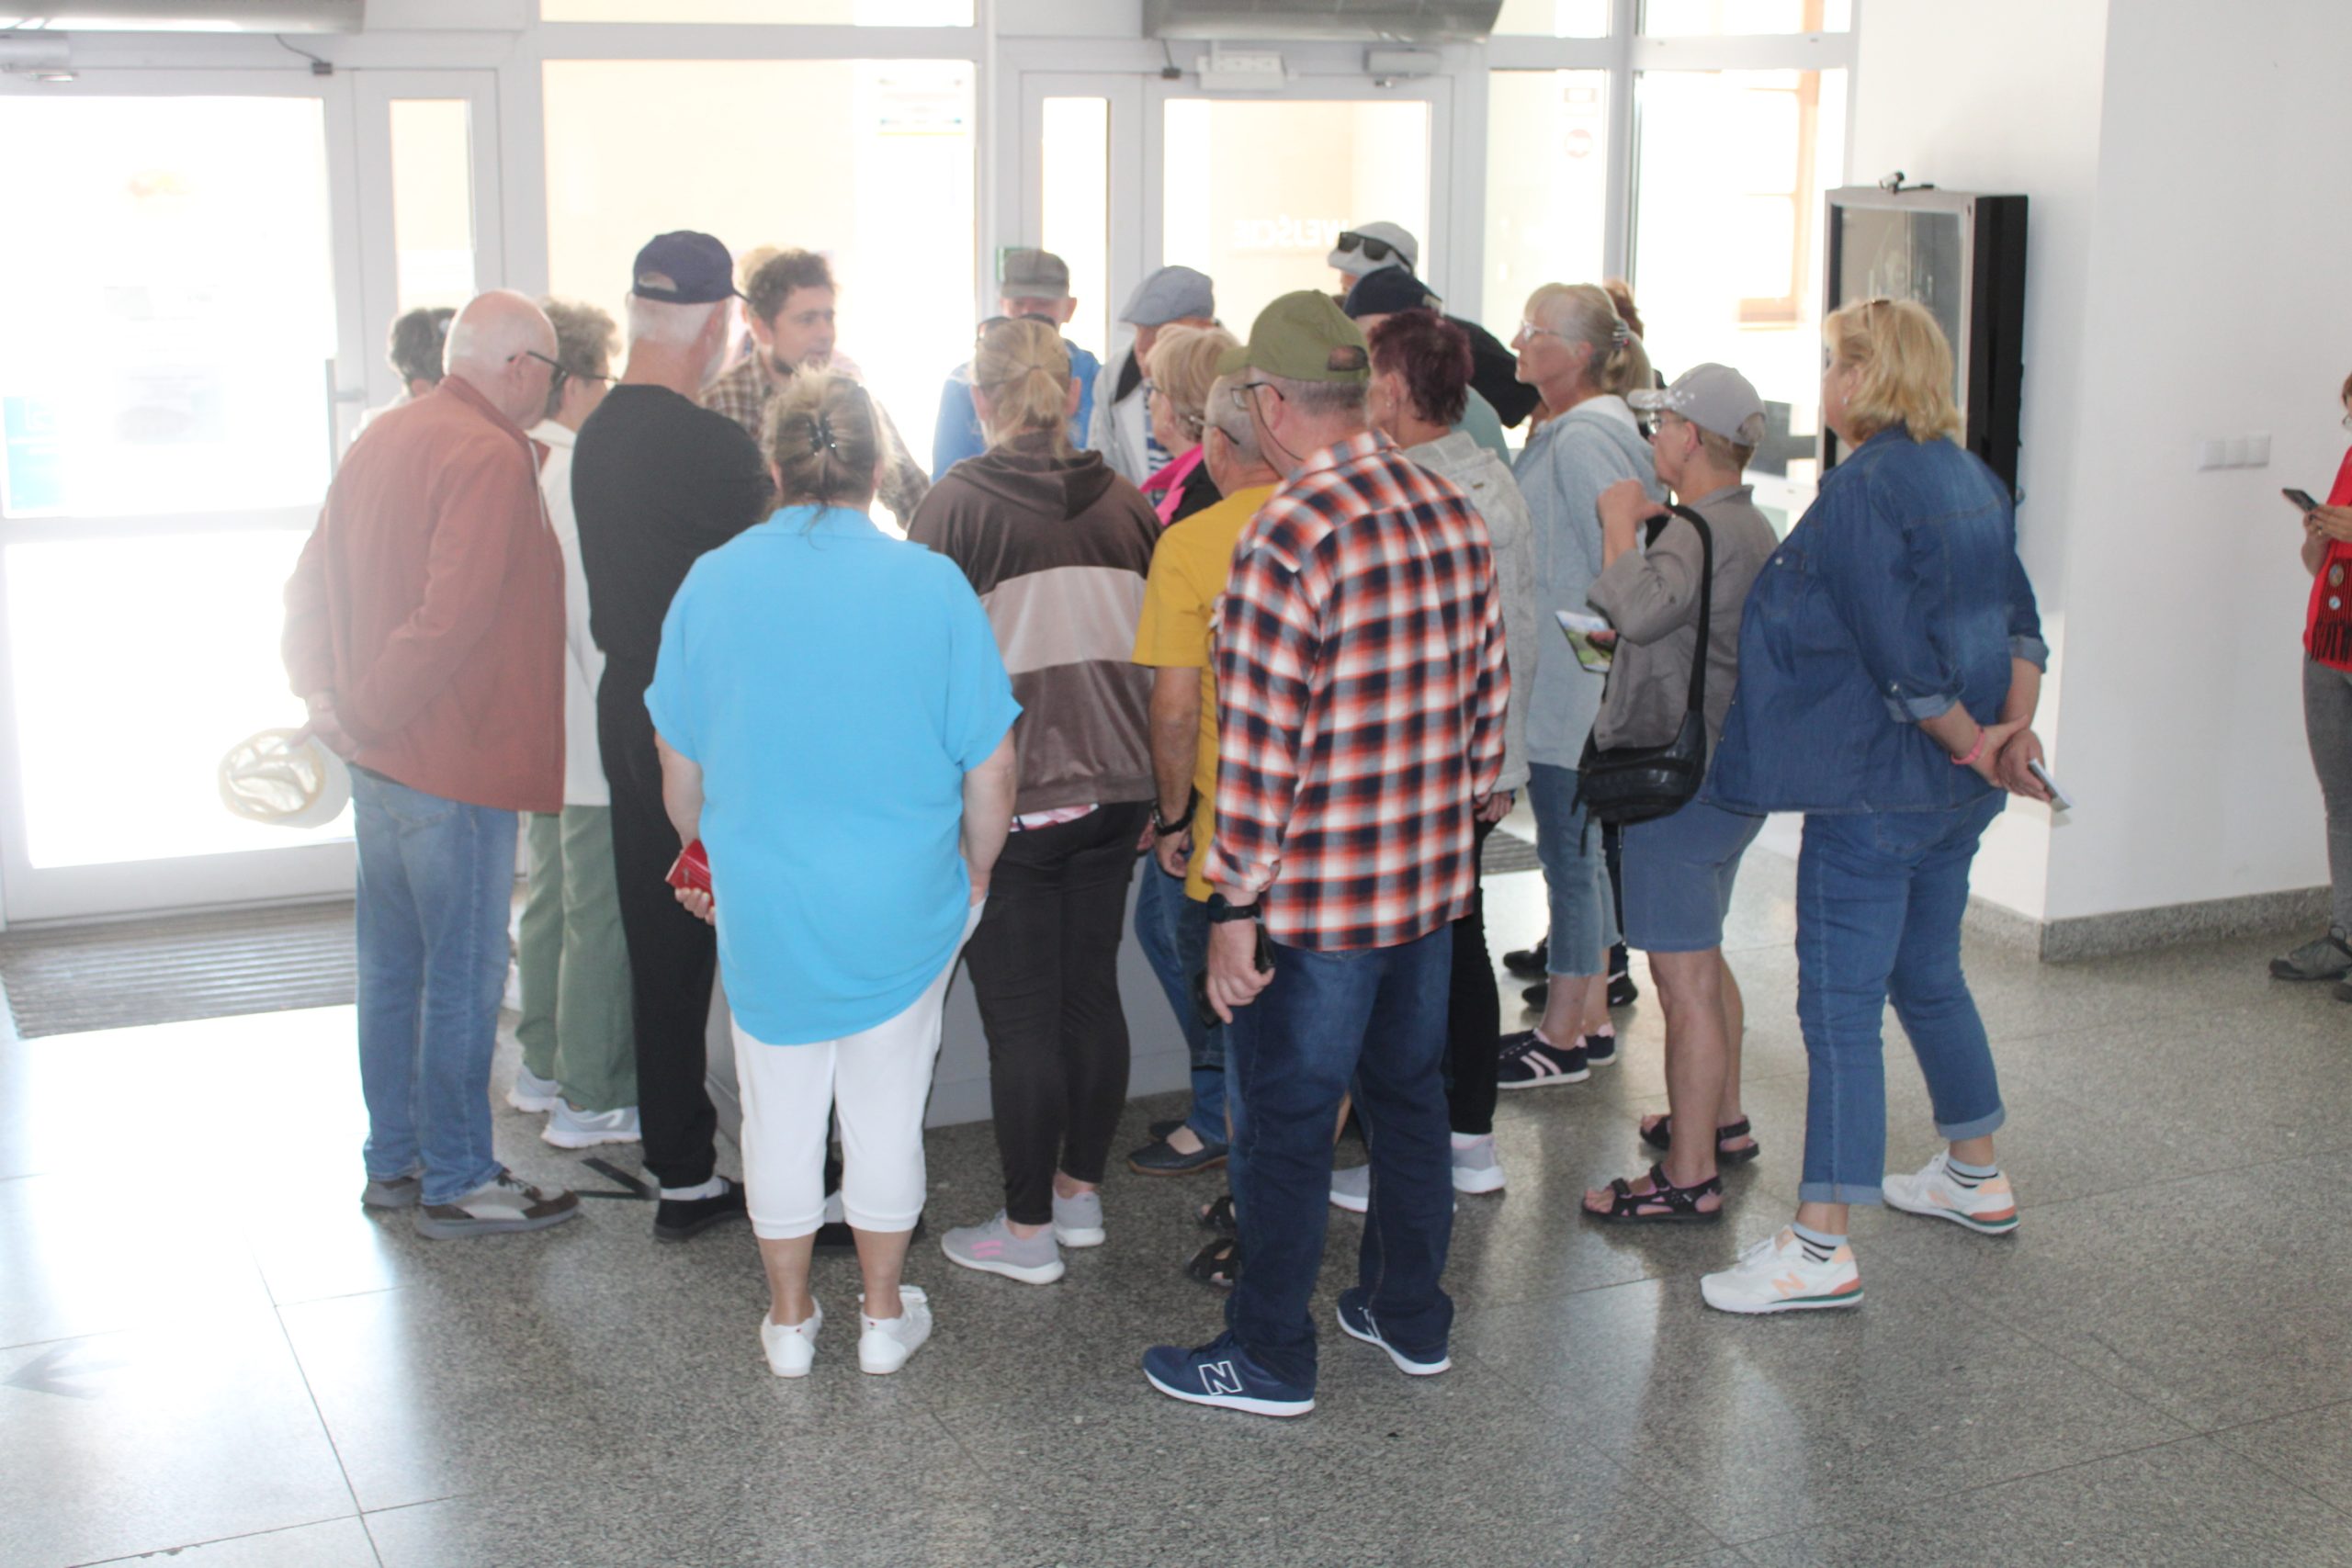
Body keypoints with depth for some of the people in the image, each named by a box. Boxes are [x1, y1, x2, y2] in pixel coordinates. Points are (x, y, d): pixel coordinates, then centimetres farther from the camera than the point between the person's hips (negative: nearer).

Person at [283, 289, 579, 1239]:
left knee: (392, 965, 17)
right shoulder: (491, 457, -18)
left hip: (383, 761, 9)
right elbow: (452, 617, -25)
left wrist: (325, 697, 10)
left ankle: (394, 1162, 28)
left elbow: (310, 588, 15)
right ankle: (455, 1185, 11)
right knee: (463, 978, 1)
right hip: (454, 766, -9)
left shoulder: (381, 440, 10)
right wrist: (364, 718, -15)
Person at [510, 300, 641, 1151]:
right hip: (596, 736, -9)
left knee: (549, 898, 20)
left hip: (535, 728, 9)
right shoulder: (583, 481, -20)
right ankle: (590, 1099, 8)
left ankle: (541, 1067, 31)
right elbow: (601, 619, -21)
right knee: (600, 919, 0)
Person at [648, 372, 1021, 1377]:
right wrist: (974, 875, 11)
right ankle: (885, 1316, 27)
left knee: (779, 1114, 15)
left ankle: (789, 1321, 27)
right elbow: (990, 773, -6)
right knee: (887, 1112, 14)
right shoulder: (932, 585, -10)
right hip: (905, 906, -1)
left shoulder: (711, 584, -5)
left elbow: (680, 773, 4)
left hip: (762, 907, 1)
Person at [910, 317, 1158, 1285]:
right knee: (1092, 992, 15)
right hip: (1114, 790, 5)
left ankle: (1028, 1230, 11)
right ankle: (1080, 1192, 28)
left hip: (1009, 797, -5)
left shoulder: (957, 505, -9)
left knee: (1020, 1017, 2)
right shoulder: (1125, 504, 4)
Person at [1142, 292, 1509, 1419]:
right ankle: (1411, 1316, 34)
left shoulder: (1287, 539, -21)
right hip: (1433, 880, 7)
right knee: (1407, 1092, 21)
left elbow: (1260, 747, -21)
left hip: (1319, 898, -7)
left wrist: (1237, 907, -14)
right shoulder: (1452, 514, 2)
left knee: (1284, 1123, 6)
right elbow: (1488, 697, 9)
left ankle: (1270, 1358, 19)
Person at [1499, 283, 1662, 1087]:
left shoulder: (1583, 437, -17)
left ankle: (1565, 1037, 8)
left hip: (1571, 688, -10)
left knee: (1570, 853, -1)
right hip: (1567, 688, 10)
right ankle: (1590, 1018, 26)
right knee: (1582, 849, 16)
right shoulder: (1566, 431, 14)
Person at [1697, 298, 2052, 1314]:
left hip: (1876, 785, -9)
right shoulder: (1972, 478, 10)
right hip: (1953, 793, 10)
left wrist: (1973, 744, -10)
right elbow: (2018, 619, 9)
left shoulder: (1862, 488, -18)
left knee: (1839, 1003, -6)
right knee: (1927, 975, 23)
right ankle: (1975, 1177, 38)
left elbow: (1899, 654, -22)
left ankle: (1821, 1249, -2)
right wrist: (2013, 729, -2)